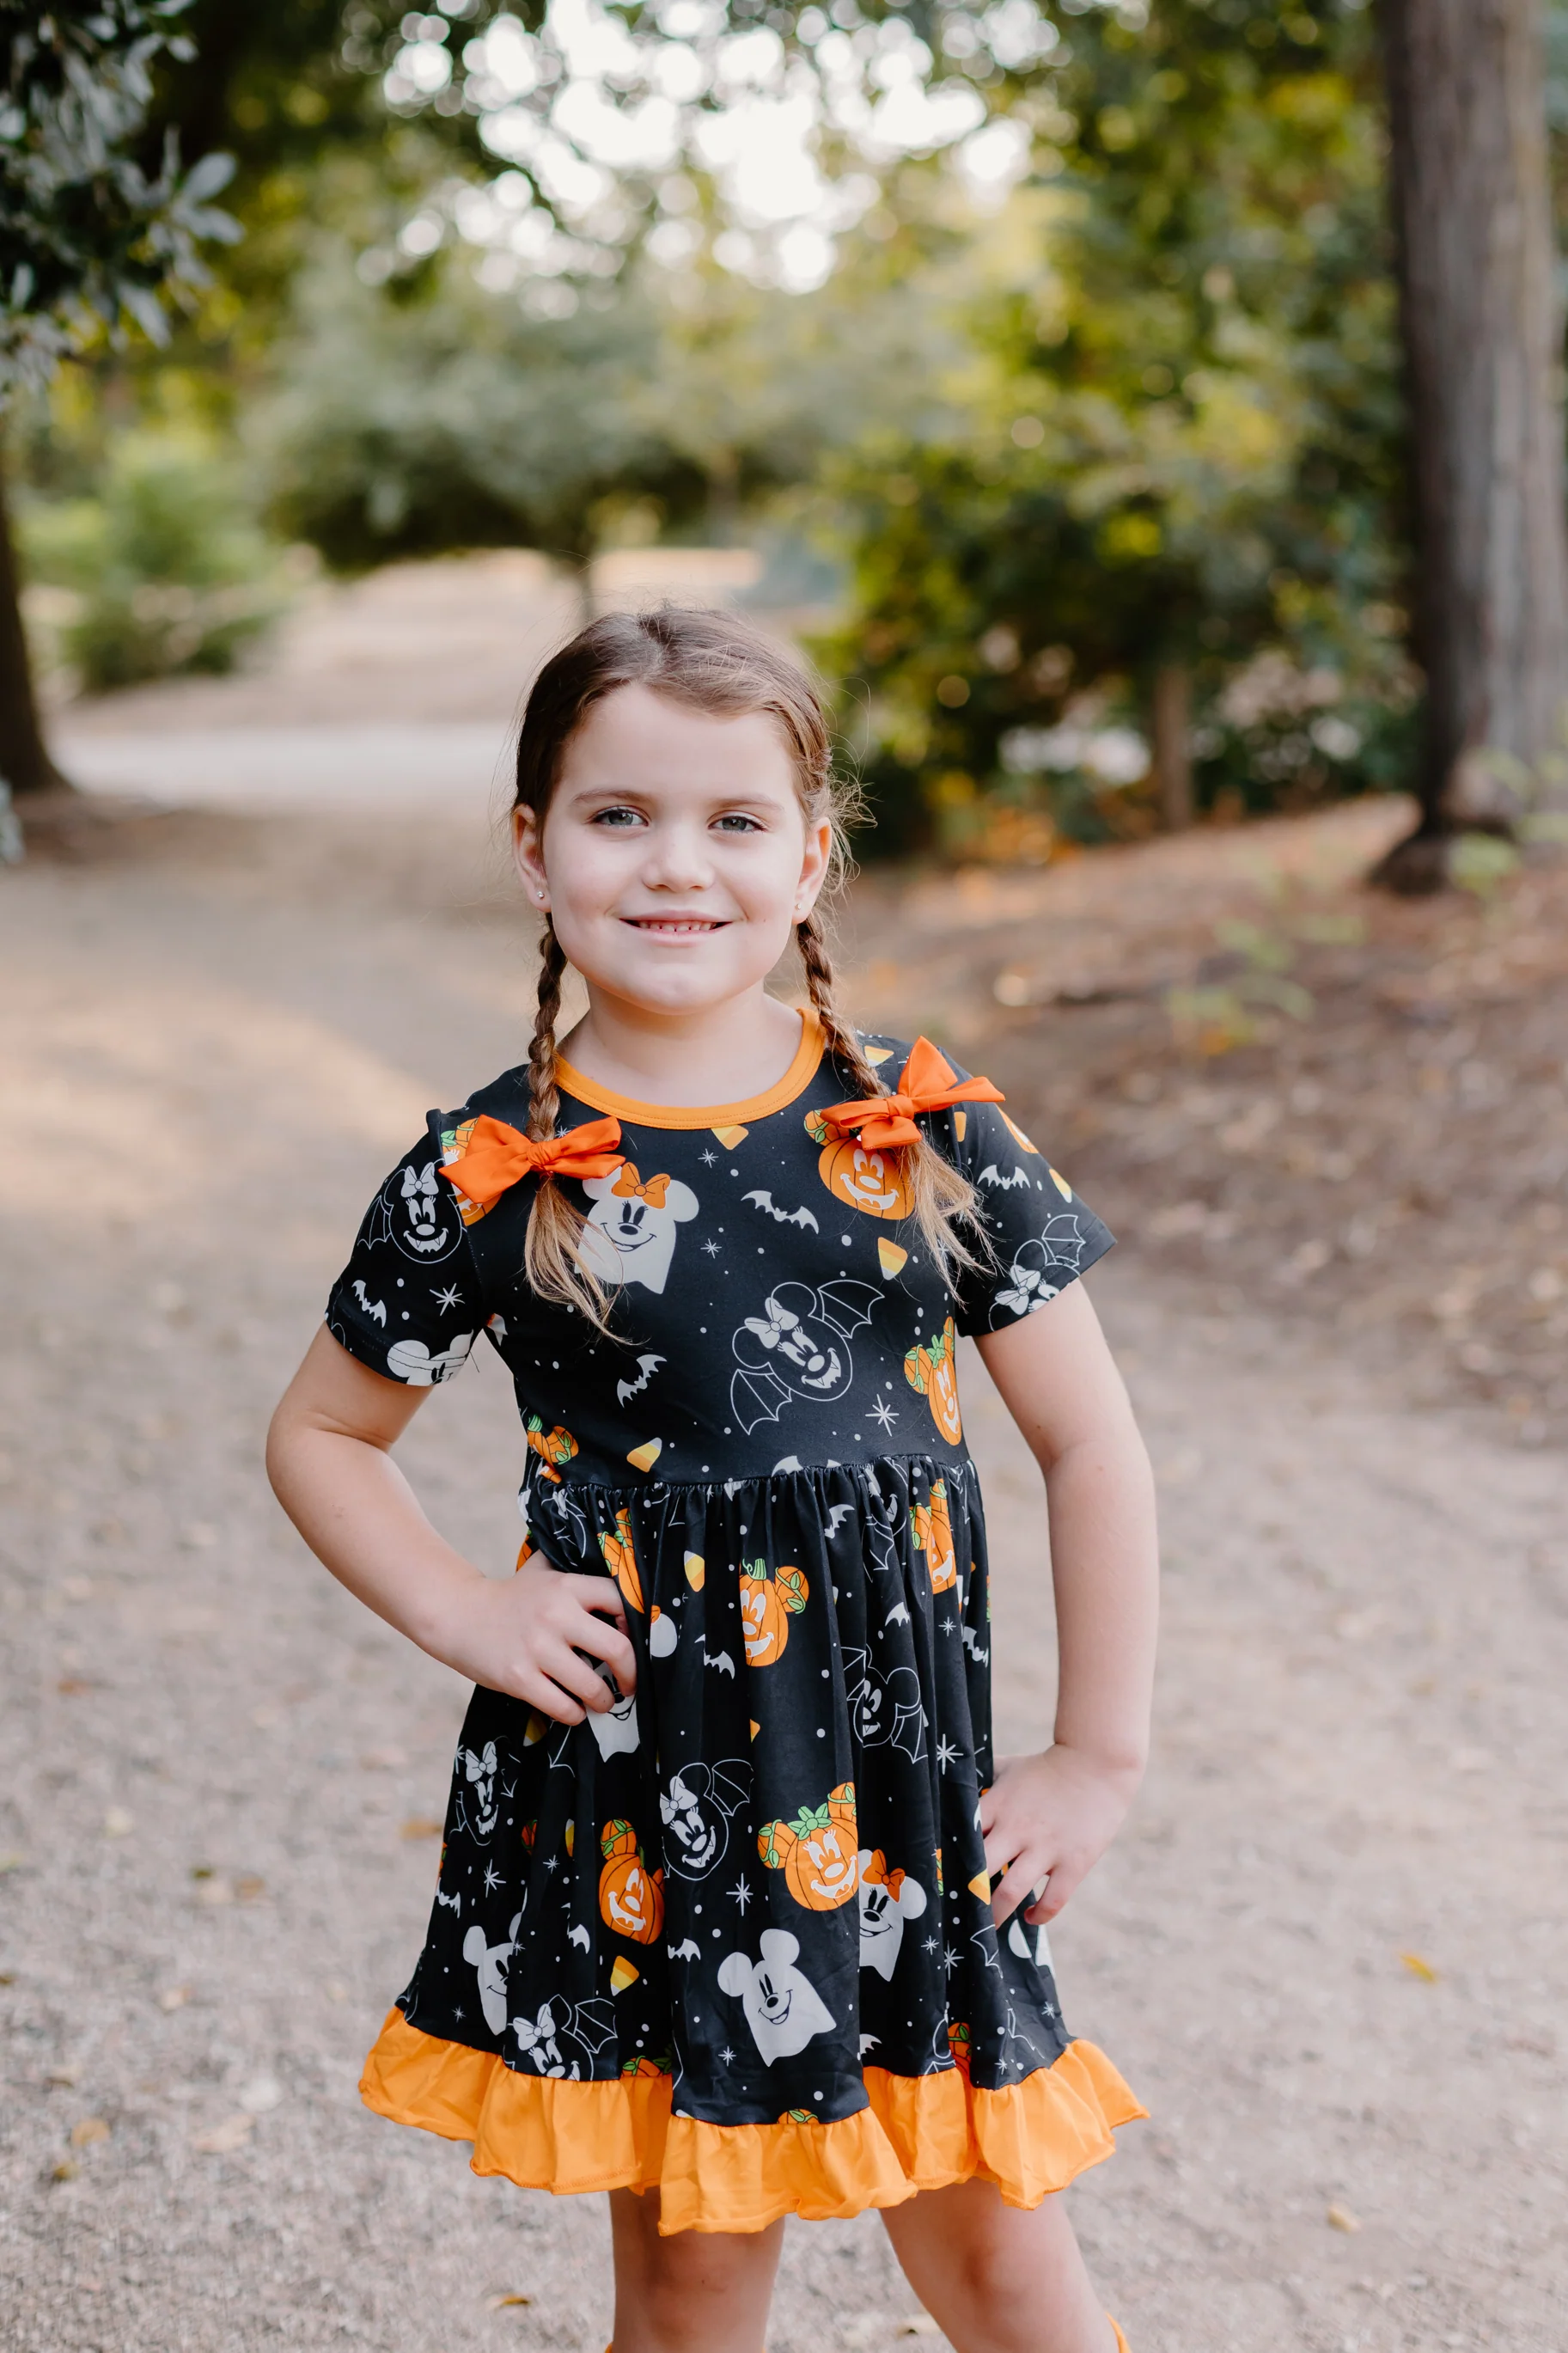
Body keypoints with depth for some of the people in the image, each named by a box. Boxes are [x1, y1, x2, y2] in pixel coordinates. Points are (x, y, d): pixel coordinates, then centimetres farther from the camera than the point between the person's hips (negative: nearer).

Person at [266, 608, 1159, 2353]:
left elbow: (1090, 1444, 3)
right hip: (629, 1800, -1)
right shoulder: (487, 1176, -5)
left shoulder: (930, 1134, -3)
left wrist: (1099, 1758, 1)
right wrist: (465, 1615, -5)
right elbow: (320, 1438, 10)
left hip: (901, 1794, 1)